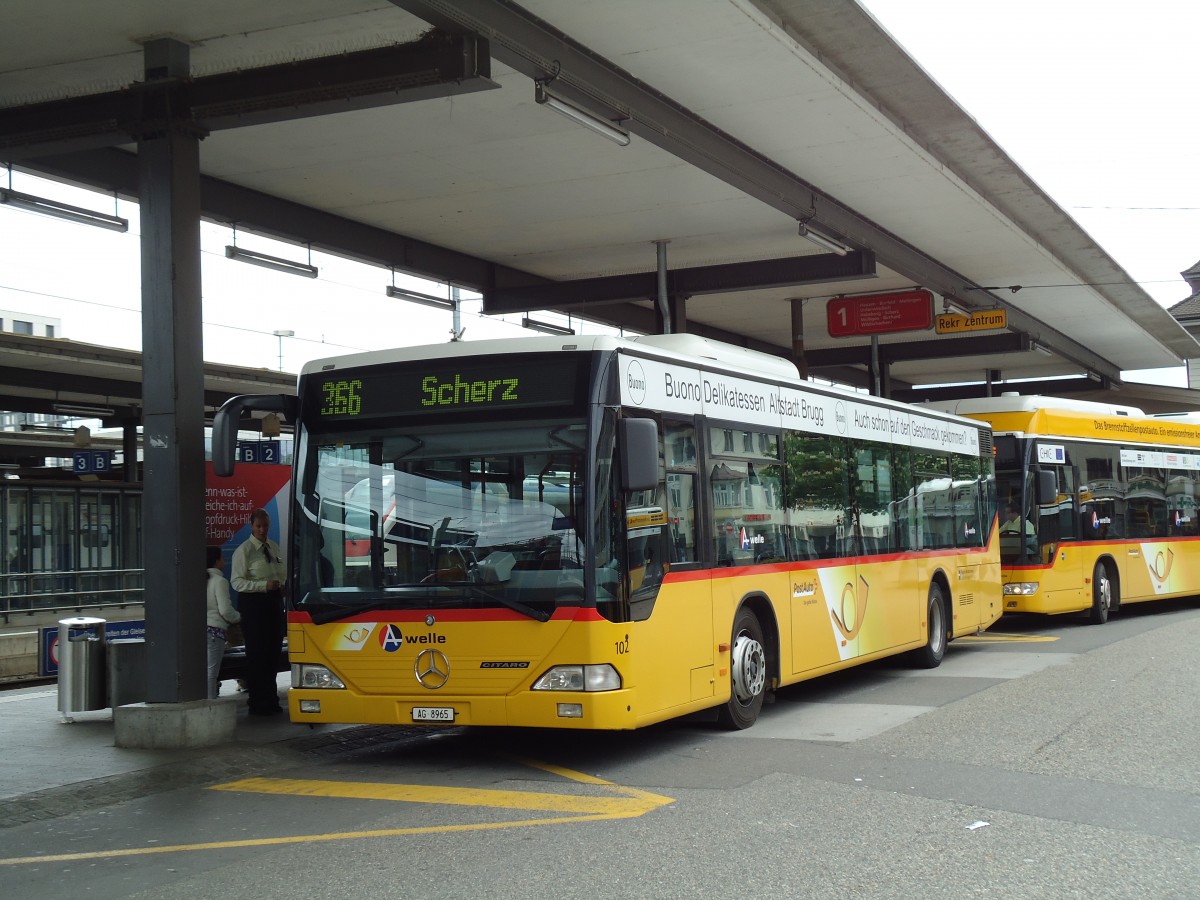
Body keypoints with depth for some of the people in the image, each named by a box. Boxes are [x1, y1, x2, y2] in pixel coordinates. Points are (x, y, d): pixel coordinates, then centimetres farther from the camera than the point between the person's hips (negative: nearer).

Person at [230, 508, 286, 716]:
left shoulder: (274, 548, 15)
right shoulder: (244, 551, -6)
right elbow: (237, 582, -12)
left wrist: (282, 586, 5)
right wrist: (264, 585, -20)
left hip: (274, 600, 7)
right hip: (253, 603, -7)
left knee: (273, 651, 10)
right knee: (257, 653, -6)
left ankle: (270, 700, 21)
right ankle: (257, 702, 1)